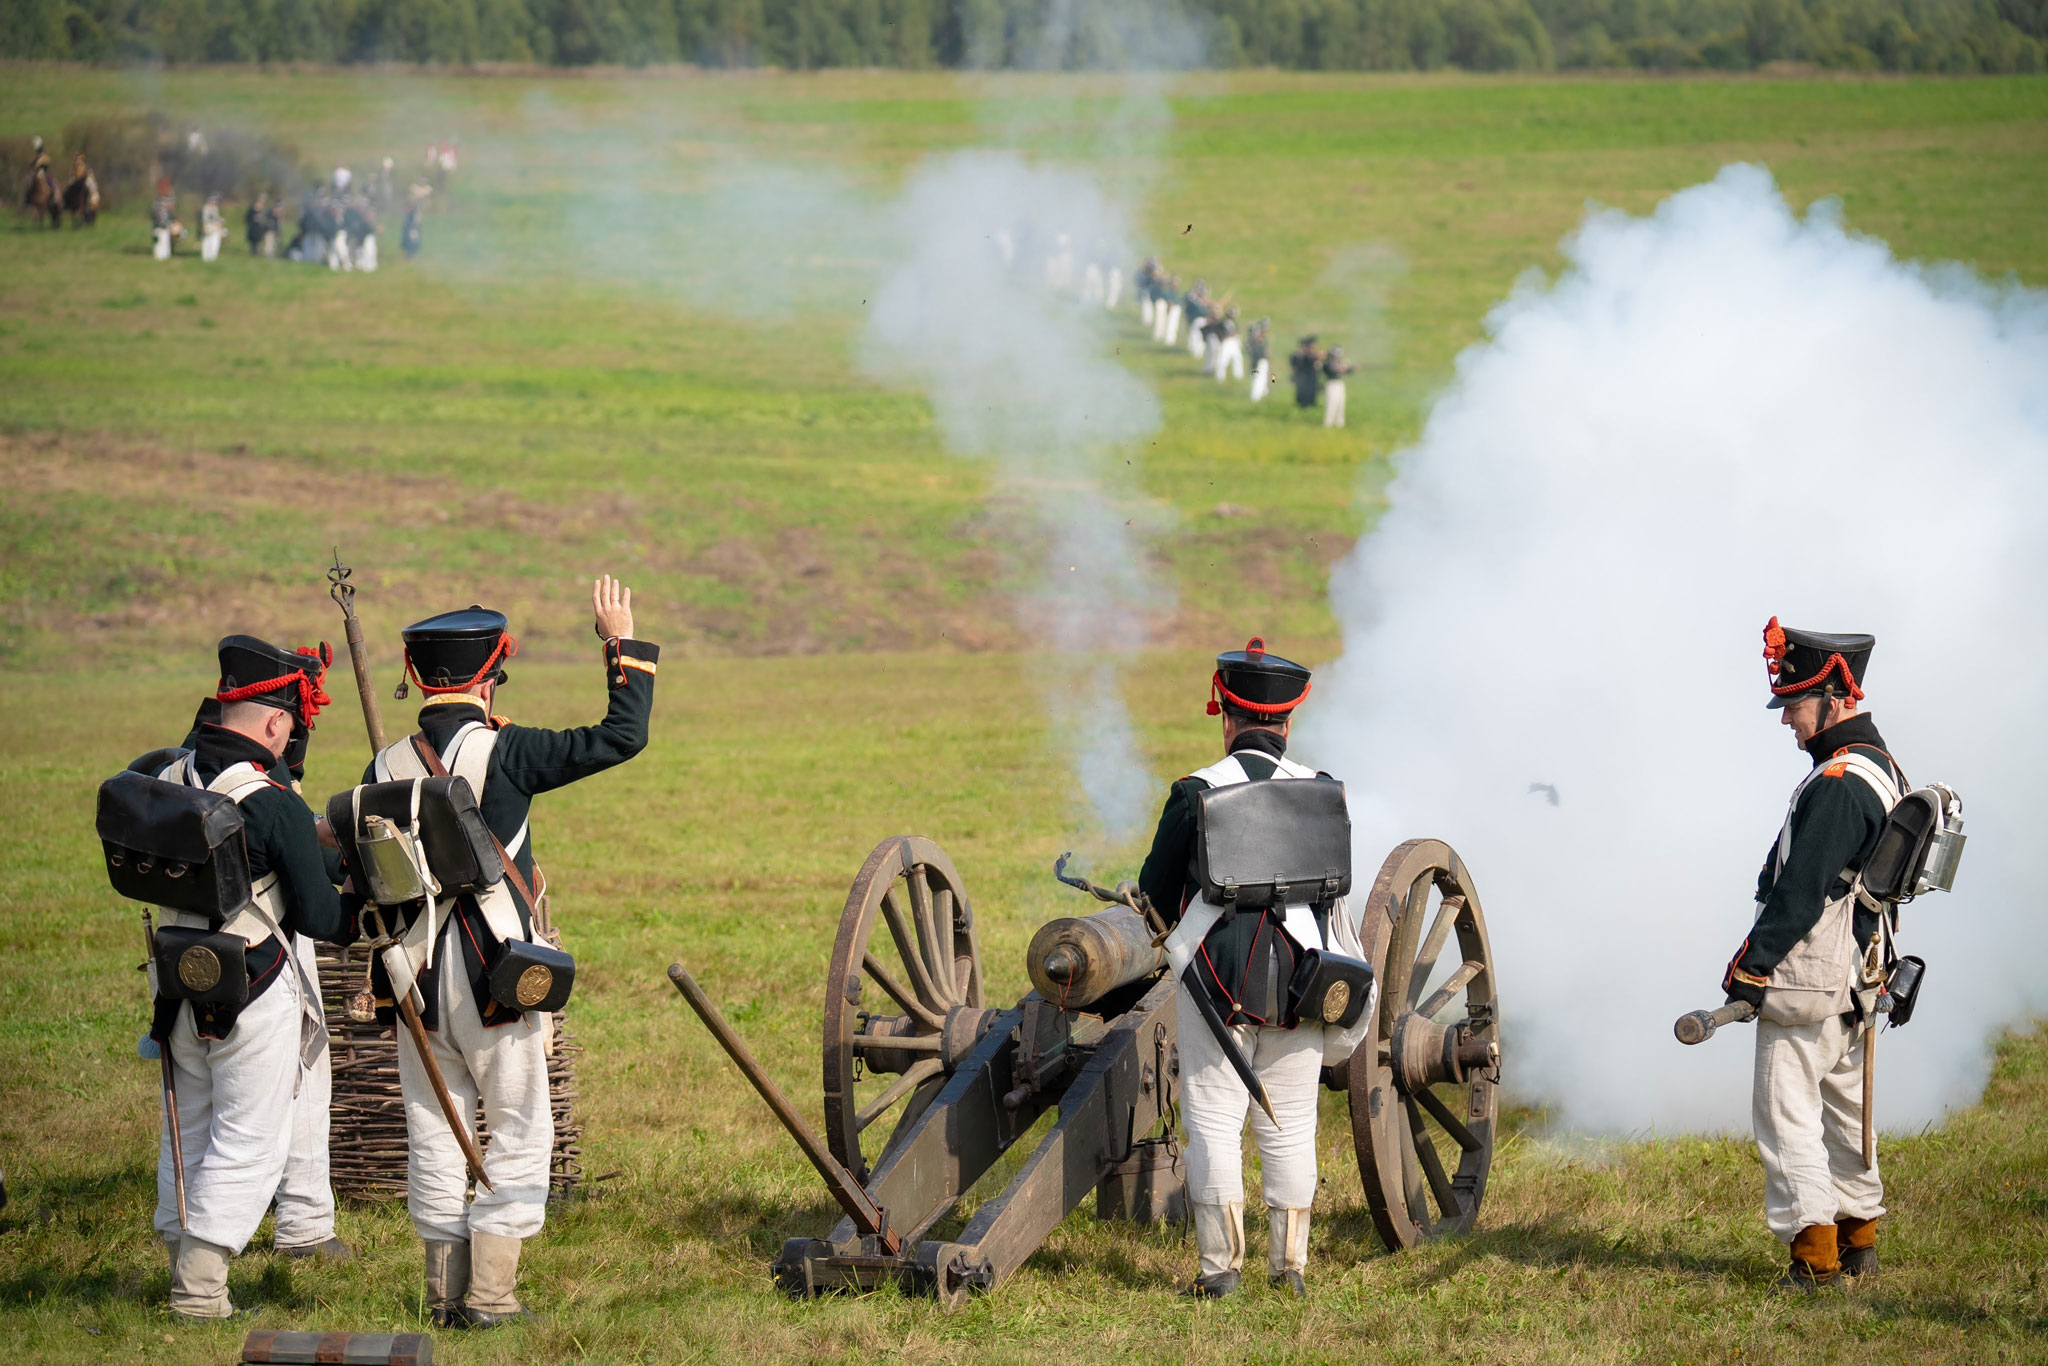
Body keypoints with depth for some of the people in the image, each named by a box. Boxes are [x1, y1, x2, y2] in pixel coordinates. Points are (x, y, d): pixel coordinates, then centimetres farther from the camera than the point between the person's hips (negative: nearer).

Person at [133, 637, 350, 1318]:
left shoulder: (163, 776, -1)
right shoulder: (275, 805, -20)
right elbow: (317, 917, -15)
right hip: (257, 999, -6)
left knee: (189, 1133, 19)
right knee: (249, 1145, 2)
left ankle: (183, 1265, 27)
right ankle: (201, 1288, -2)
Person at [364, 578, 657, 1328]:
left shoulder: (387, 766, 0)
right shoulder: (503, 752, -13)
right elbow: (623, 736, -10)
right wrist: (623, 644, 1)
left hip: (416, 978, 4)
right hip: (497, 976, -4)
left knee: (435, 1131, 12)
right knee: (518, 1131, 6)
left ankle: (446, 1287, 14)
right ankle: (491, 1289, 1)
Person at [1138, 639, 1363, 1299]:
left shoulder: (1197, 792, -7)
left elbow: (1156, 891, 3)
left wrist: (1180, 929, 24)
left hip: (1218, 972, -3)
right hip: (1298, 973, 3)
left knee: (1214, 1119, 2)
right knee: (1289, 1122, 10)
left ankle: (1220, 1263, -1)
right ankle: (1290, 1262, 10)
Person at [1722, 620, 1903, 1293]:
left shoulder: (1837, 784, -20)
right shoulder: (1880, 766, 13)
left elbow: (1801, 892, -23)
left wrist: (1750, 965, -17)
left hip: (1806, 978, -10)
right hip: (1854, 981, 10)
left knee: (1787, 1110, -8)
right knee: (1844, 1105, 18)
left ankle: (1814, 1255, -13)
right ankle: (1858, 1239, 26)